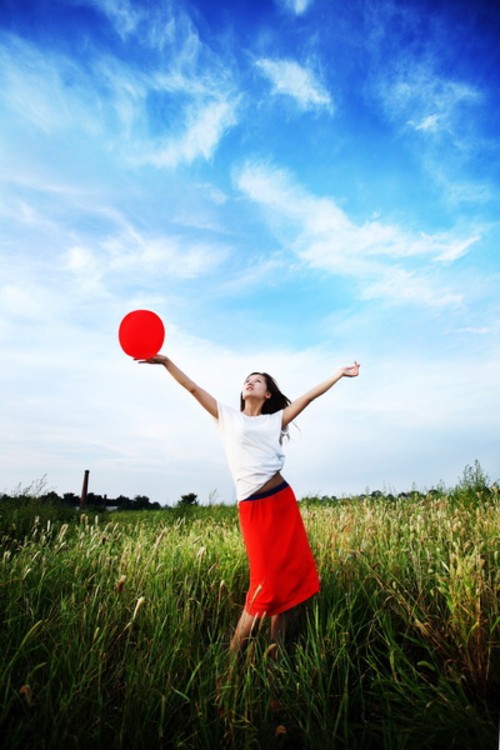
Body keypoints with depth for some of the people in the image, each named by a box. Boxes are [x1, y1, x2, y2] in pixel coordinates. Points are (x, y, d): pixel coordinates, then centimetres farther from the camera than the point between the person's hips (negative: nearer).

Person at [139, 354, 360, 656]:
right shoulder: (228, 416, 9)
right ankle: (234, 653, 14)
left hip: (283, 501, 3)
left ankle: (277, 649, 22)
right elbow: (194, 388, 5)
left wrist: (340, 373, 16)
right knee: (267, 581, -4)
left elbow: (310, 396, 14)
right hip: (253, 508, -3)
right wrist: (167, 362, -1)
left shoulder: (275, 420, 12)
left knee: (293, 572, 5)